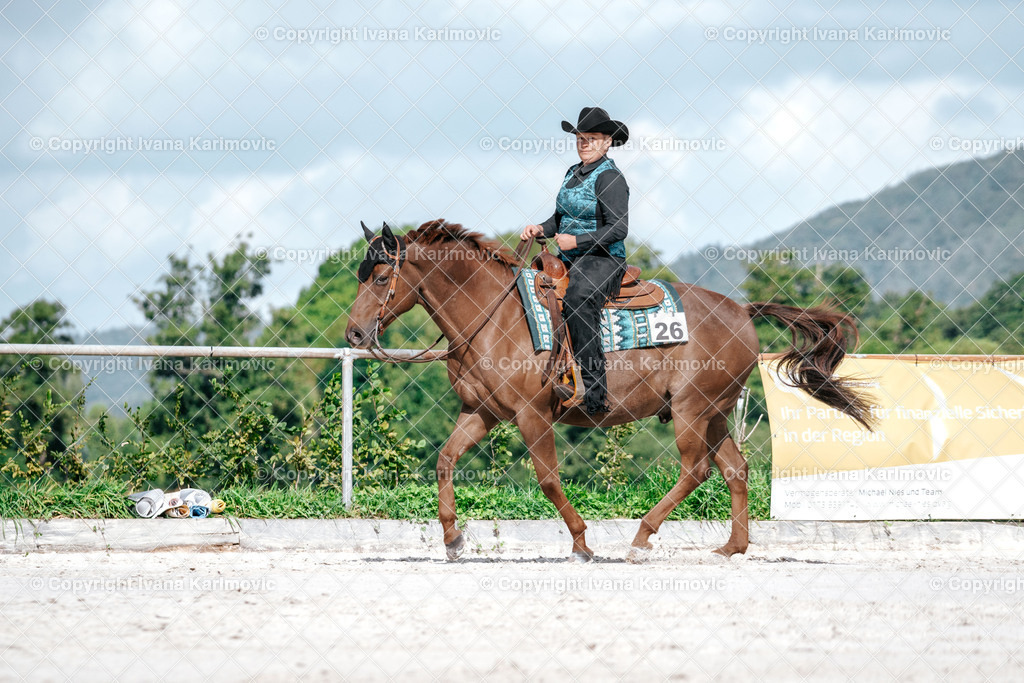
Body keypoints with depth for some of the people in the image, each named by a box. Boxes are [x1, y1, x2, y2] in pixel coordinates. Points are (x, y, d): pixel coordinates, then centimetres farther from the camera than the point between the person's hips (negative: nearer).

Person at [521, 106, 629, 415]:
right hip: (569, 260, 9)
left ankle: (596, 392, -37)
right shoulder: (573, 172, 15)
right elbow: (561, 216, 24)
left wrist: (577, 241, -20)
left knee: (578, 299, -37)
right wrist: (542, 229, 4)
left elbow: (618, 229, -17)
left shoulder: (610, 178, -10)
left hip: (603, 260, -9)